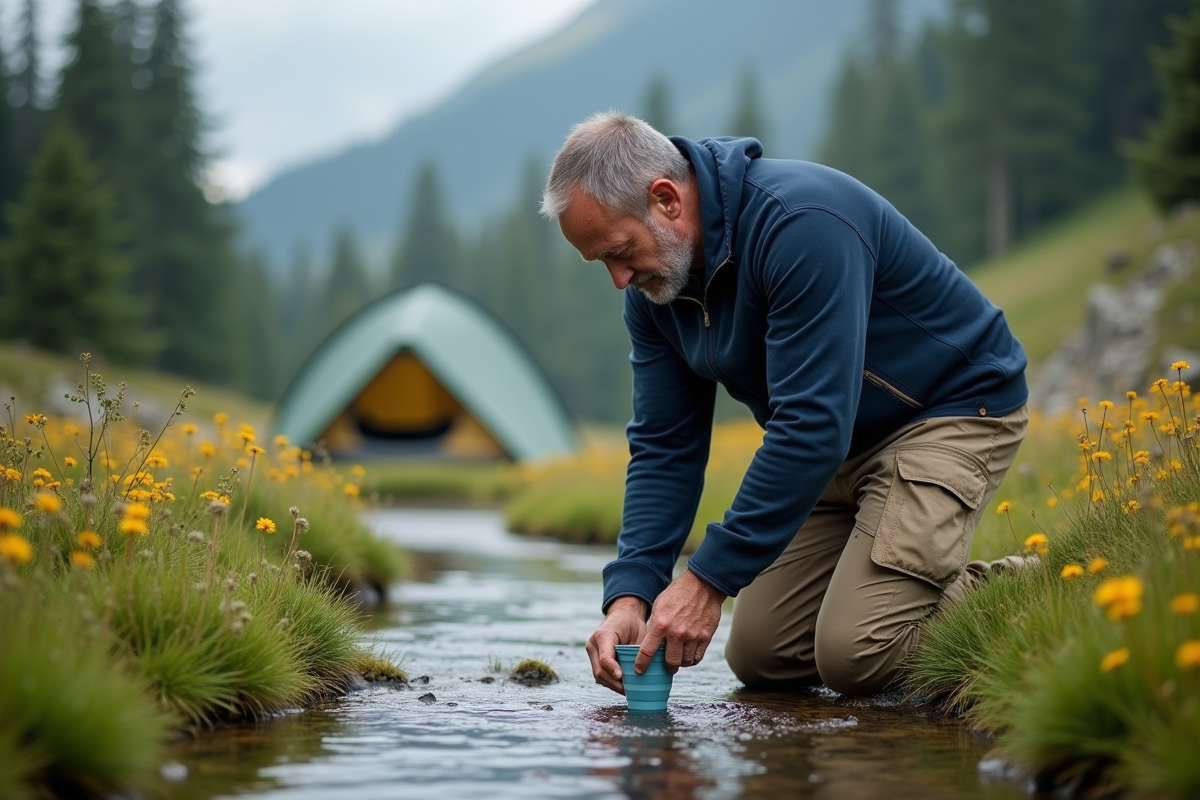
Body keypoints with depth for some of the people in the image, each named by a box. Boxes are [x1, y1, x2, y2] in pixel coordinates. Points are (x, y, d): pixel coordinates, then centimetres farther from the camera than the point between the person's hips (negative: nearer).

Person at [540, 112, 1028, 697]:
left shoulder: (802, 224, -32)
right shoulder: (653, 287, -6)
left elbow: (811, 426, -35)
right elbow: (663, 446, -3)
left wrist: (708, 579, -34)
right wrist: (629, 595, -18)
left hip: (954, 408, -8)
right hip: (841, 447, 8)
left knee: (854, 657, -20)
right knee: (761, 658, 2)